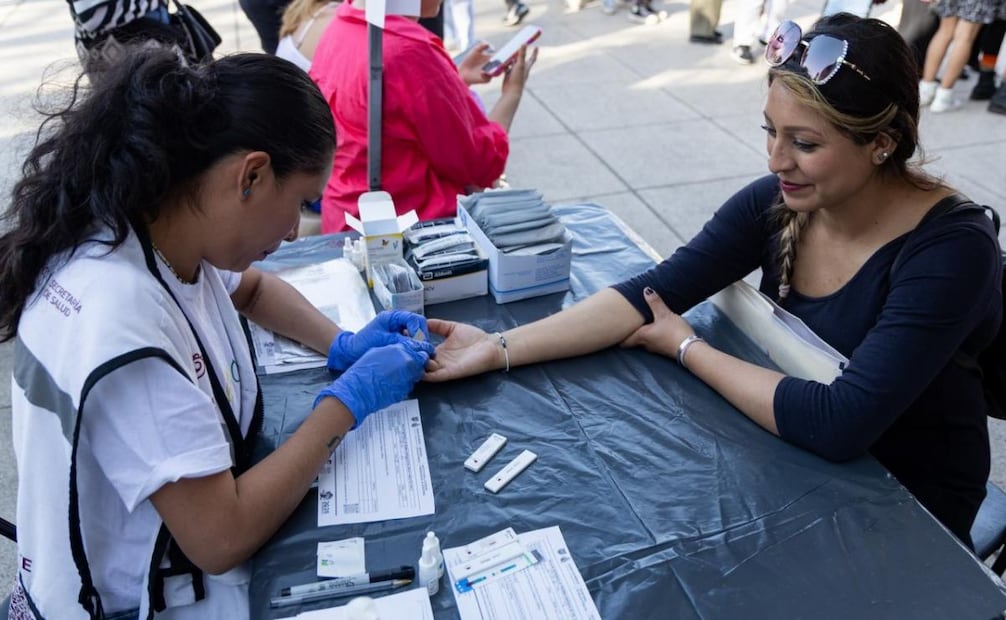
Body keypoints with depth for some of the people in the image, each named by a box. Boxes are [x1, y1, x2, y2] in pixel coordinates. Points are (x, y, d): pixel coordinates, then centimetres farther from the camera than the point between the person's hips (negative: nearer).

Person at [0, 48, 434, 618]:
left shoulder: (156, 225, -9)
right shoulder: (122, 323, -33)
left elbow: (252, 288, 14)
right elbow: (222, 539, -28)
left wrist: (342, 345, -2)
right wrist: (348, 401, -20)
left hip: (192, 528, 7)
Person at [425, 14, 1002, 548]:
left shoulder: (950, 249, -24)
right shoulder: (776, 202, -10)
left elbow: (841, 423, -32)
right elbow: (650, 293, -16)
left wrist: (687, 348, -21)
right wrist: (498, 349, -25)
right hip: (798, 466, 4)